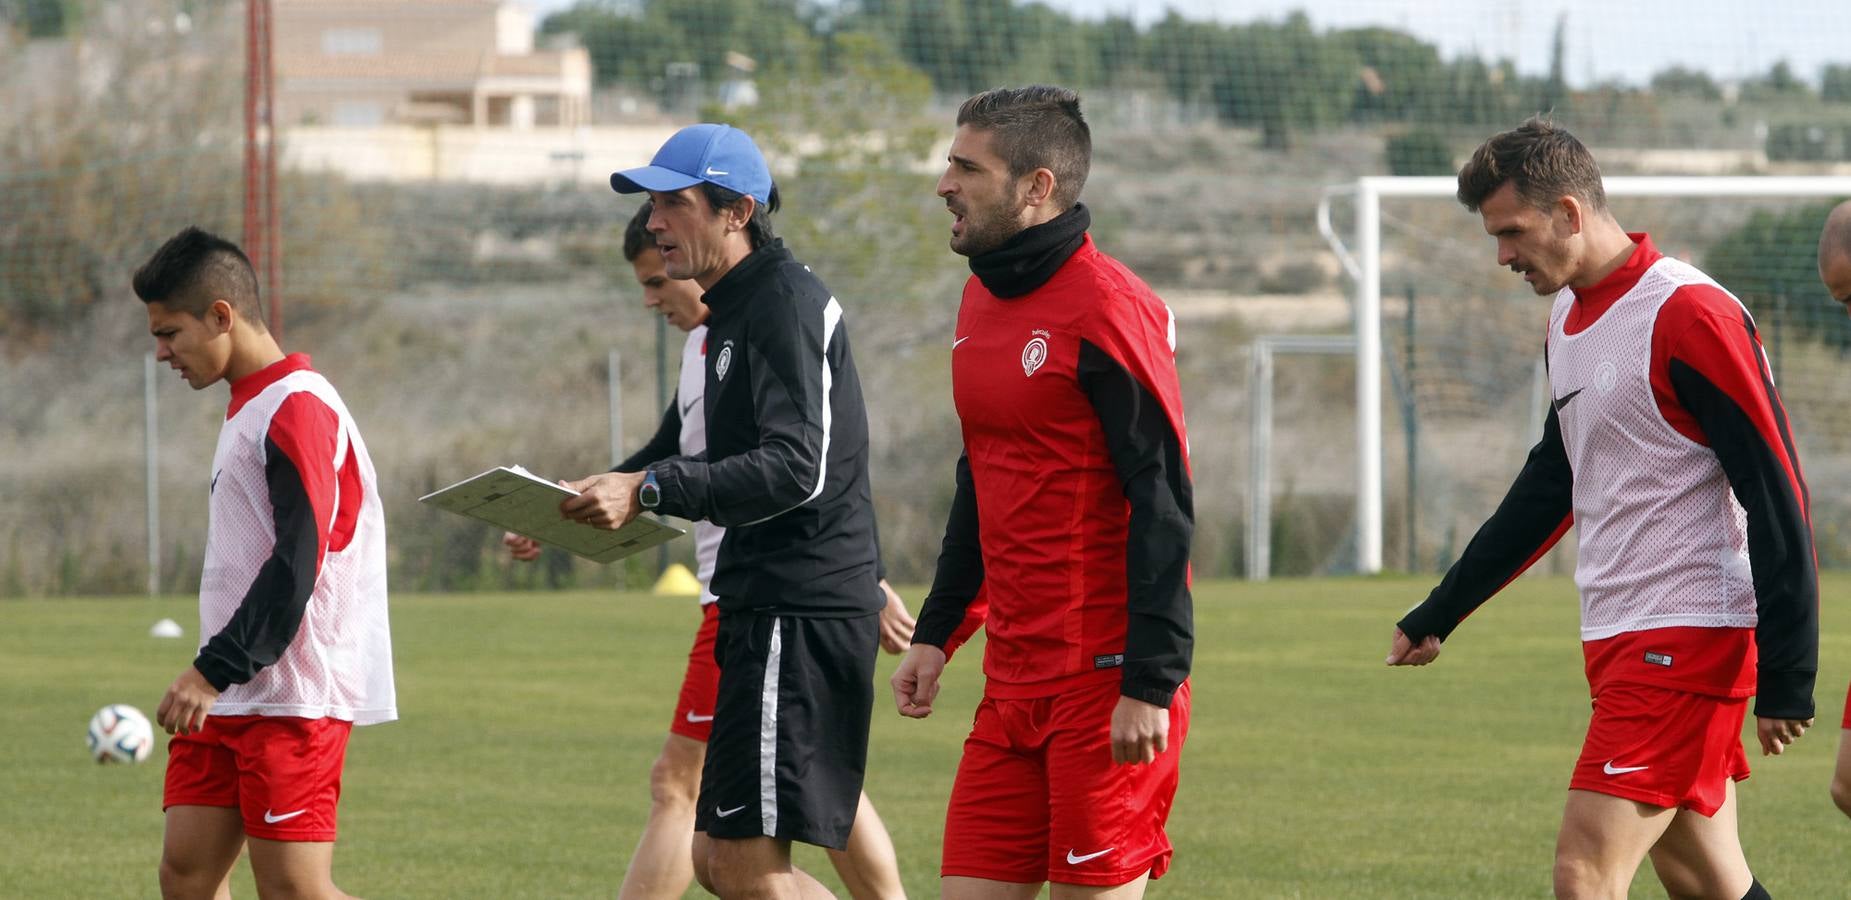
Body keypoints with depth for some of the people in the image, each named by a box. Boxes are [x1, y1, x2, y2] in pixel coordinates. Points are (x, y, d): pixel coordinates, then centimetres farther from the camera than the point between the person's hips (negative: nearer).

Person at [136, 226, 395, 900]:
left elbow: (296, 566, -20)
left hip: (293, 698, -10)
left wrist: (213, 669, -22)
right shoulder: (246, 410, 19)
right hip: (231, 698, 10)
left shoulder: (298, 409, -13)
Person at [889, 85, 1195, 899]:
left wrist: (1151, 684, -21)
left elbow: (1163, 497, -17)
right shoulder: (982, 300, 14)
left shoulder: (1106, 307, -13)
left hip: (1107, 680, -8)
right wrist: (936, 633, 21)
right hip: (1014, 677, 8)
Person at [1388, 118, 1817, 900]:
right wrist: (1439, 614, 31)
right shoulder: (1569, 318, 14)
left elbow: (1778, 497, -16)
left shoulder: (1691, 315, -14)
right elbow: (1551, 486, 27)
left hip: (1687, 639, -9)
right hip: (1617, 638, 9)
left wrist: (1786, 681, -18)